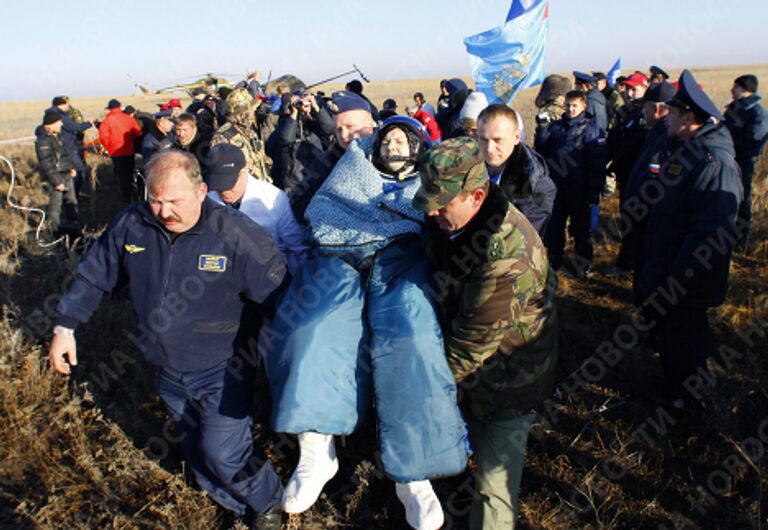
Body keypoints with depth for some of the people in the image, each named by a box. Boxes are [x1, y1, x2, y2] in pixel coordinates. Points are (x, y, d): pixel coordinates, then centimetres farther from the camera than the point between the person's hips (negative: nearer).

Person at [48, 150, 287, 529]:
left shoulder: (235, 233, -22)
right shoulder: (131, 224, -9)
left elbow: (276, 293, -15)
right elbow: (93, 275, 6)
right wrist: (66, 326, 6)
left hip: (220, 372, -5)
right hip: (168, 373, 5)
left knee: (222, 453, -4)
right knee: (197, 451, 20)